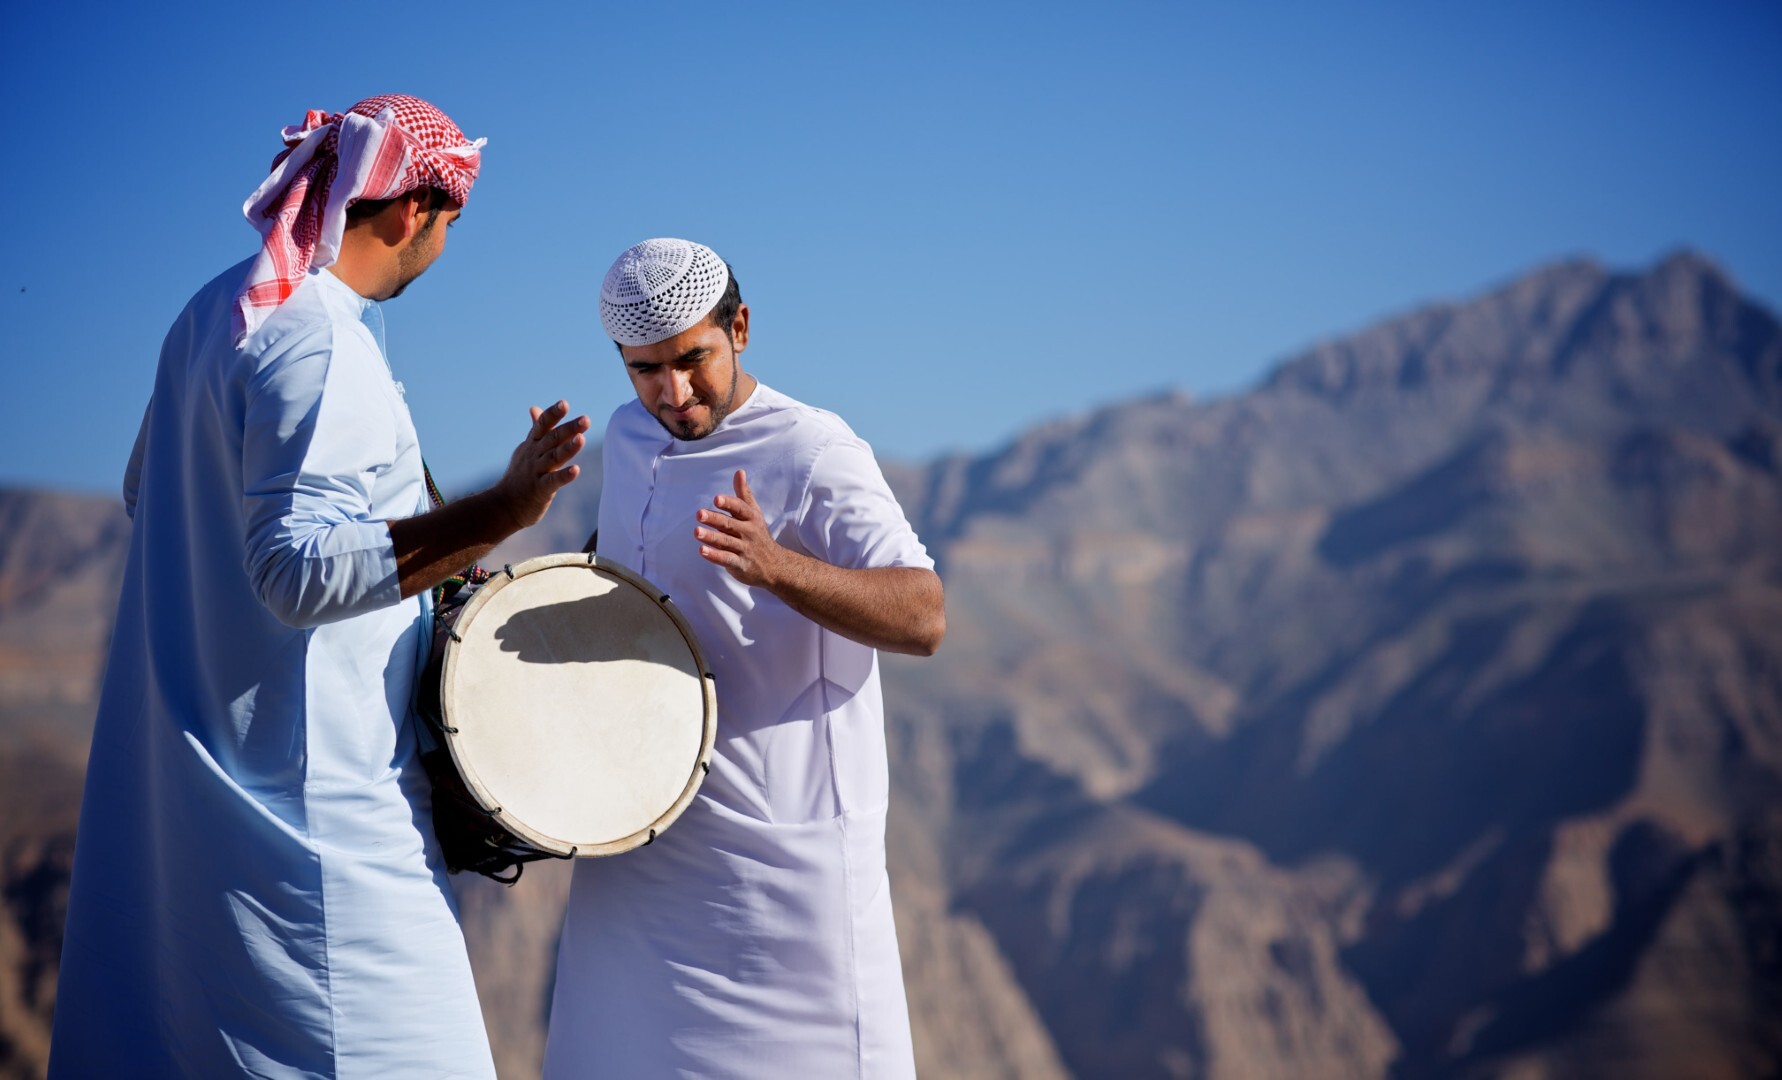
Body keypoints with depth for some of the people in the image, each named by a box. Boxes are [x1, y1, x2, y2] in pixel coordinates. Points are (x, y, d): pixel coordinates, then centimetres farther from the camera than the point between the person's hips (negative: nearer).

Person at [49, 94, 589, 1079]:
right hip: (307, 786, -10)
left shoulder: (214, 312, 12)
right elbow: (301, 571, -27)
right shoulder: (323, 344, -19)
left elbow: (146, 490, 25)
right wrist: (496, 515, -34)